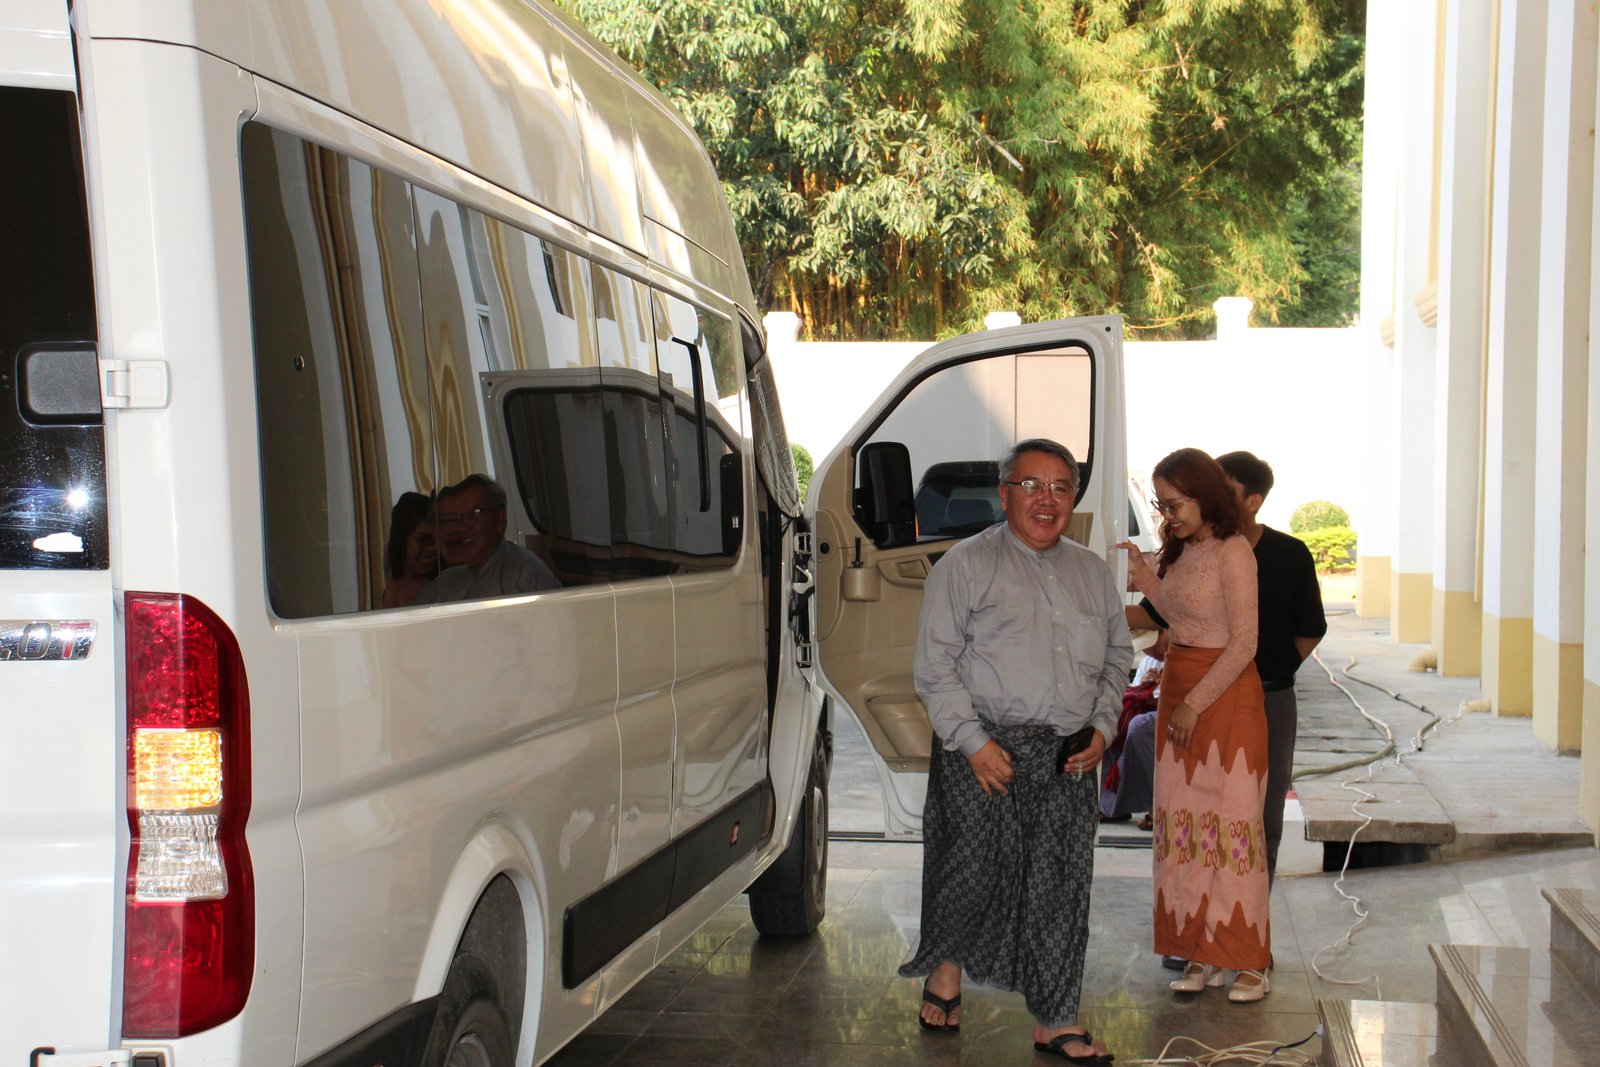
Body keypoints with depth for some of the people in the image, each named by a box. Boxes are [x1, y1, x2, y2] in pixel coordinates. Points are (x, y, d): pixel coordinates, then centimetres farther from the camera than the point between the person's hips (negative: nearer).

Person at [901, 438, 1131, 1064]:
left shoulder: (1093, 573, 16)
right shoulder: (967, 565, 0)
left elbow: (1118, 657, 23)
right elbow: (935, 665, -5)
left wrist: (1101, 726, 7)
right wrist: (973, 741, -13)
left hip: (1068, 756, 4)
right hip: (983, 747, -4)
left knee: (1061, 884, 3)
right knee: (980, 865, -7)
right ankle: (945, 965, 22)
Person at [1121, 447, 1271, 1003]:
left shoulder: (1233, 552, -12)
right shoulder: (1179, 552, 12)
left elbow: (1243, 645, -15)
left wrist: (1195, 704, -15)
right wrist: (1144, 577, 5)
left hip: (1227, 695, -8)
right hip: (1178, 688, 8)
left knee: (1231, 821, -5)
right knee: (1183, 822, 6)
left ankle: (1249, 962, 1)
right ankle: (1198, 954, 11)